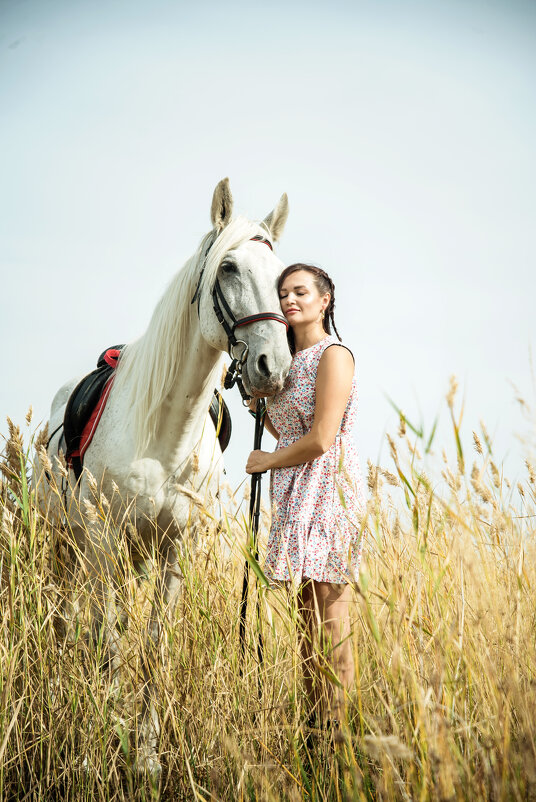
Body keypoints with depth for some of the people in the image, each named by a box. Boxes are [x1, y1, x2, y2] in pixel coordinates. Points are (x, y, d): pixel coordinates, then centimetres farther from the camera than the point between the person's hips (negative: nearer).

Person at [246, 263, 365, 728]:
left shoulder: (334, 356, -9)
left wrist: (268, 460, -4)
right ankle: (315, 726, 15)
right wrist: (260, 407, 9)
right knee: (307, 622, 10)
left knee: (331, 623, -7)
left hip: (329, 491, -9)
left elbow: (320, 439, -17)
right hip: (296, 497, 9)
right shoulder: (293, 362, 18)